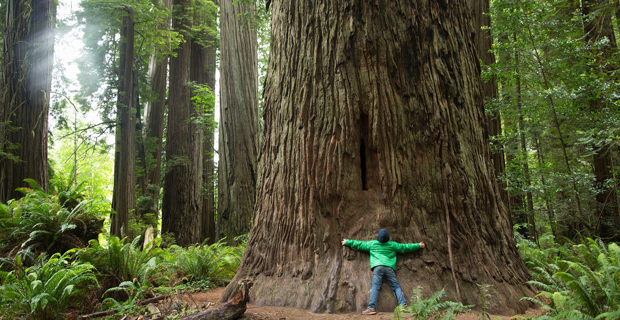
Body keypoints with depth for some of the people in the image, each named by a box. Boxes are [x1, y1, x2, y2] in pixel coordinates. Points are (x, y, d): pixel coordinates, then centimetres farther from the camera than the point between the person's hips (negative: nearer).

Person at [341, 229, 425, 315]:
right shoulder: (393, 245, 16)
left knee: (375, 287, -10)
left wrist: (347, 242, 35)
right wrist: (418, 246, 37)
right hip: (389, 267, 1)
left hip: (378, 267, -1)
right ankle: (403, 304, -11)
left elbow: (359, 244, 22)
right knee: (396, 287, 4)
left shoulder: (372, 244, 14)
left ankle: (372, 307, -21)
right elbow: (404, 247, 24)